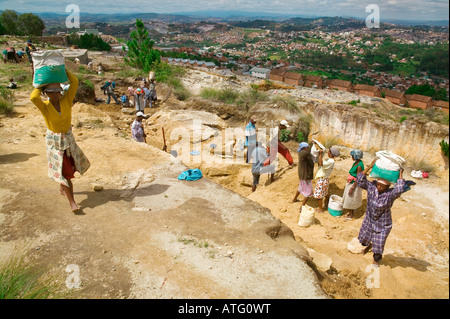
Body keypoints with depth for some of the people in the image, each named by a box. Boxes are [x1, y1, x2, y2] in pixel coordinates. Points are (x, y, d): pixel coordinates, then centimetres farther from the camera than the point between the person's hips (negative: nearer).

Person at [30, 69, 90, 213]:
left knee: (69, 166, 19)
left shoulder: (66, 100, -8)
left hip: (68, 138, 4)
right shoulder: (44, 106, -16)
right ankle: (71, 201, 2)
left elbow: (74, 82, -18)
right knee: (63, 169, -3)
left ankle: (62, 187, 48)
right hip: (54, 141, -4)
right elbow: (33, 97, -38)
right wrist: (40, 86, -20)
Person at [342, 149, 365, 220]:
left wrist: (352, 188, -21)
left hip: (354, 184, -9)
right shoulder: (355, 163, 4)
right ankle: (350, 213, 35)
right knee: (349, 199, 19)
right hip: (350, 183, 9)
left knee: (351, 200, 5)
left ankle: (352, 215, 21)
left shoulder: (359, 165, -24)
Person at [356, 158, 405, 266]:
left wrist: (400, 174, -37)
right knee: (364, 238, 24)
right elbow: (360, 181, -23)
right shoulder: (371, 187, -16)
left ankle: (376, 260, 39)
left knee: (378, 244, 10)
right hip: (369, 220, 4)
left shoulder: (390, 194, -27)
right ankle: (369, 245, 60)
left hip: (383, 225, -4)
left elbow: (399, 189, -46)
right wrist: (370, 167, -27)